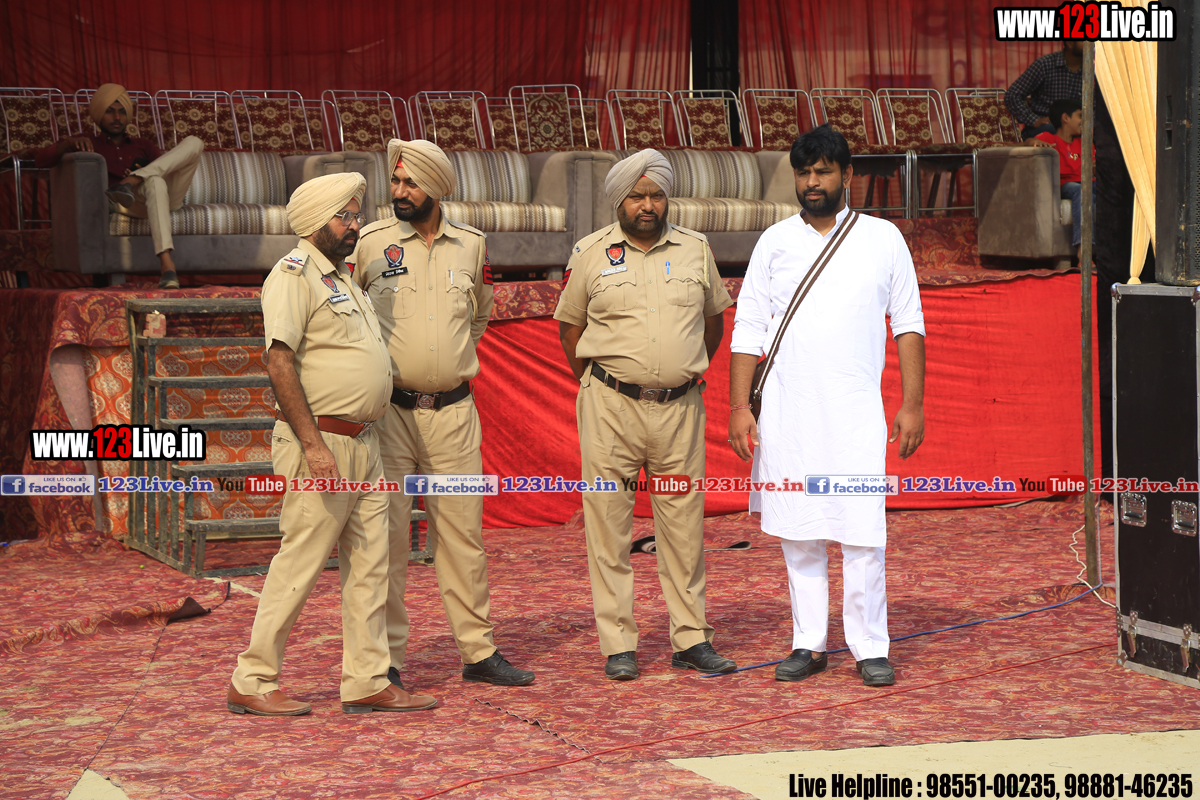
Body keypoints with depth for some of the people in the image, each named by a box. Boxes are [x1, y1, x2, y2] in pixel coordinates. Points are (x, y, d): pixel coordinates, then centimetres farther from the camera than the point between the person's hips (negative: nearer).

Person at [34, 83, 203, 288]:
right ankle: (166, 264, -56)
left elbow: (171, 165, 19)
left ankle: (132, 181, -31)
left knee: (193, 142, -16)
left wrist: (143, 174, -4)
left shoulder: (143, 146, 35)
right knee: (155, 181, -41)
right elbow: (41, 160, 10)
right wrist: (69, 142, -10)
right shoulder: (89, 144, 25)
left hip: (169, 195, 4)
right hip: (134, 203, -4)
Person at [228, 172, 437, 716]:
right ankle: (252, 682, 2)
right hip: (322, 442, -9)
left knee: (369, 565, 8)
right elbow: (279, 360, -18)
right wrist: (312, 444, -23)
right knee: (300, 563, -6)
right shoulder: (293, 274, -10)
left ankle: (367, 680, 13)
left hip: (363, 445, 9)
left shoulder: (342, 278, 19)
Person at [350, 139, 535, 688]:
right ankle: (385, 659, 5)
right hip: (388, 411, -3)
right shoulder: (371, 243, -1)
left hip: (453, 411, 3)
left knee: (462, 531, 8)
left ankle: (479, 651, 15)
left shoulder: (471, 246, 7)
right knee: (386, 534, -2)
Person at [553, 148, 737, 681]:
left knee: (684, 526, 5)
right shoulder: (591, 253, 2)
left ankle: (691, 639, 13)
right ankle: (618, 645, 4)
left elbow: (714, 320, 22)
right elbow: (569, 327, 12)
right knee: (609, 525, -1)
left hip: (680, 407, 2)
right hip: (611, 407, -2)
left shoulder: (696, 250, 8)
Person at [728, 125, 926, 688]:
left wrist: (913, 404, 1)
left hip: (856, 413, -2)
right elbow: (748, 328, 8)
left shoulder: (883, 239, 7)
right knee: (798, 533, 5)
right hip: (787, 412, 2)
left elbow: (908, 324, 8)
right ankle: (808, 644, 14)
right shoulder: (775, 242, 9)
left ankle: (870, 648, 3)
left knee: (862, 533, -6)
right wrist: (738, 405, 0)